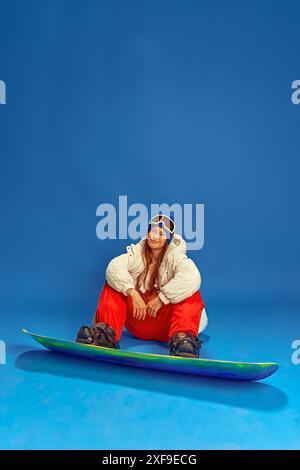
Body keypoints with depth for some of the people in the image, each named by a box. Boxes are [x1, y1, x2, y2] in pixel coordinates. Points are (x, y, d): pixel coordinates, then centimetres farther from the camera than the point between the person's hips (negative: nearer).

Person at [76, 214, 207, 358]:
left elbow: (192, 279, -26)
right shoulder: (137, 253, 3)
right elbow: (114, 267, -19)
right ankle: (105, 331, -33)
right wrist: (133, 294, -32)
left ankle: (183, 338, -44)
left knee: (191, 292, -25)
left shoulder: (175, 256, -3)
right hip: (137, 317, 2)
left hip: (165, 322, -2)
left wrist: (160, 300, -26)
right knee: (113, 284, -13)